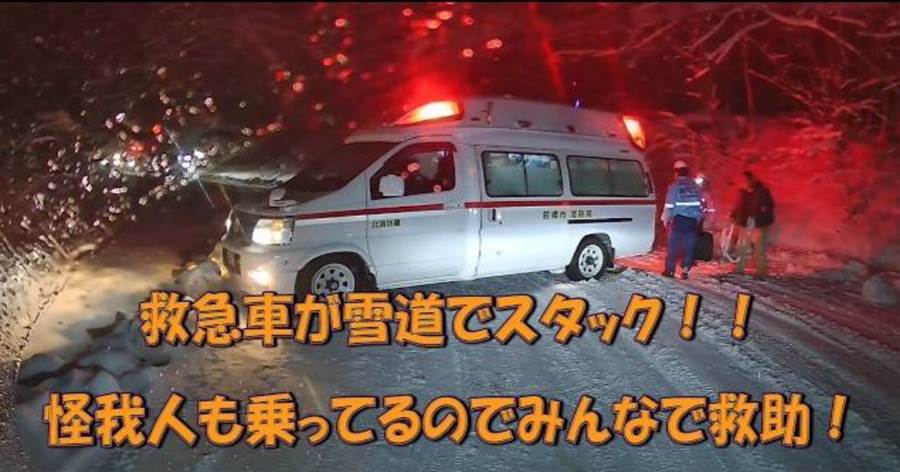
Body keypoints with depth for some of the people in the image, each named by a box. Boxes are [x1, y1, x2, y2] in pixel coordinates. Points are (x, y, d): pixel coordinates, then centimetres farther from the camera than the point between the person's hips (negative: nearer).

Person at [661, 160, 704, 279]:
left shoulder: (674, 186, -6)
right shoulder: (695, 186, 7)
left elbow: (669, 205, -7)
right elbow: (701, 203, 13)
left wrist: (665, 219, 4)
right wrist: (698, 218, 22)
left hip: (678, 220, -3)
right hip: (693, 220, 3)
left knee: (673, 246, 4)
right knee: (689, 246, 8)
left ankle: (670, 270, 7)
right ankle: (685, 269, 4)